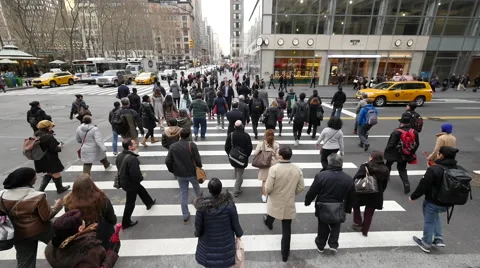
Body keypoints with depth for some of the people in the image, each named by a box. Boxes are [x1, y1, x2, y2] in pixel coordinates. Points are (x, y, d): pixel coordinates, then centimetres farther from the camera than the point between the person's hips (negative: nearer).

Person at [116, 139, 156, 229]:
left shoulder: (119, 156, -6)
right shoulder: (132, 159, -34)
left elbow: (120, 169, 8)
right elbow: (135, 174, -33)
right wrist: (141, 178, -12)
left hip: (123, 180, 9)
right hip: (130, 183, -9)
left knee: (141, 190, 30)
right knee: (130, 203, 11)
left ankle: (149, 202, 53)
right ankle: (126, 223, 29)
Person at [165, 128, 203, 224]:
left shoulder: (173, 146, -7)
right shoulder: (192, 145, -17)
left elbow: (167, 161, -6)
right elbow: (197, 159, -19)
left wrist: (173, 171, 11)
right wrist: (200, 167, 2)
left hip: (180, 174, 2)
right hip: (192, 172, -1)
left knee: (183, 194, 13)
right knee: (196, 186, 30)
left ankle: (185, 216, 20)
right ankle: (199, 196, 62)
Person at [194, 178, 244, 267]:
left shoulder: (203, 206, -22)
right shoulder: (229, 204, -23)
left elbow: (198, 226, -10)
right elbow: (235, 223, -11)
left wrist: (197, 234, 13)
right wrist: (239, 233, 9)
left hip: (208, 244, 1)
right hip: (226, 243, 0)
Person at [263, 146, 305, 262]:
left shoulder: (274, 168, -26)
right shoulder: (297, 169, -12)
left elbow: (268, 188, -21)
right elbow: (301, 187, -2)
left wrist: (267, 192, 2)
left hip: (275, 201, -1)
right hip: (289, 203, 1)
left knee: (272, 213, 34)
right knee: (286, 229, 13)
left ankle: (269, 222, 67)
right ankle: (285, 254, 27)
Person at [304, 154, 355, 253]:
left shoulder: (321, 175, -21)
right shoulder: (349, 179, -8)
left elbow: (312, 192, -14)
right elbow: (351, 197, 3)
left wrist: (307, 201, 3)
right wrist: (348, 209, 18)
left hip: (322, 208, -1)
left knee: (323, 227, 19)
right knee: (336, 226, 27)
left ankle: (320, 245, 36)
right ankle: (333, 244, 26)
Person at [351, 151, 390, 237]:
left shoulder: (365, 167, -14)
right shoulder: (385, 170, 2)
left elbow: (355, 179, -18)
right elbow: (384, 185, 10)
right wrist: (379, 193, 20)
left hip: (363, 193, -4)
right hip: (376, 196, 4)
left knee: (356, 205, 25)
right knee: (369, 214, 16)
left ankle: (358, 223, 22)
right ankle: (365, 231, 28)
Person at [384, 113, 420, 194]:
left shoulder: (396, 132, -23)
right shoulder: (414, 132, -5)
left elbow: (391, 144, -20)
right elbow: (417, 144, 6)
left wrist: (386, 152, -5)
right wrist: (411, 153, 19)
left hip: (394, 154, -4)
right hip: (406, 155, 4)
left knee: (388, 164, 23)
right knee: (402, 169, 16)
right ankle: (406, 184, 0)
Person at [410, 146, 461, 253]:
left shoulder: (434, 169, -25)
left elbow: (423, 186, -20)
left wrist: (413, 196, -6)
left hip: (432, 202, -7)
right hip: (447, 203, 7)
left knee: (429, 222, 12)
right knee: (434, 216, 32)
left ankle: (426, 244, 28)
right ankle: (439, 239, 30)